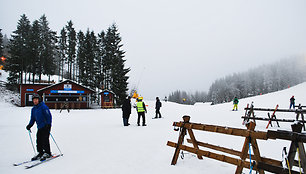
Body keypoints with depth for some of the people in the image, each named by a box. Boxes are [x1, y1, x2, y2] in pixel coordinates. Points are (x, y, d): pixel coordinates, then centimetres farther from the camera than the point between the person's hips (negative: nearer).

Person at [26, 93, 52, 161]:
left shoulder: (43, 106, -10)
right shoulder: (33, 109, 13)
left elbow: (48, 116, -15)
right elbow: (33, 119, 20)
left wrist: (48, 124, -24)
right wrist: (29, 125, 5)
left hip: (46, 126, -7)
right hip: (39, 127, 7)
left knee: (45, 139, -8)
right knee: (39, 140, 7)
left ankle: (47, 153, 2)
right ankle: (40, 153, 19)